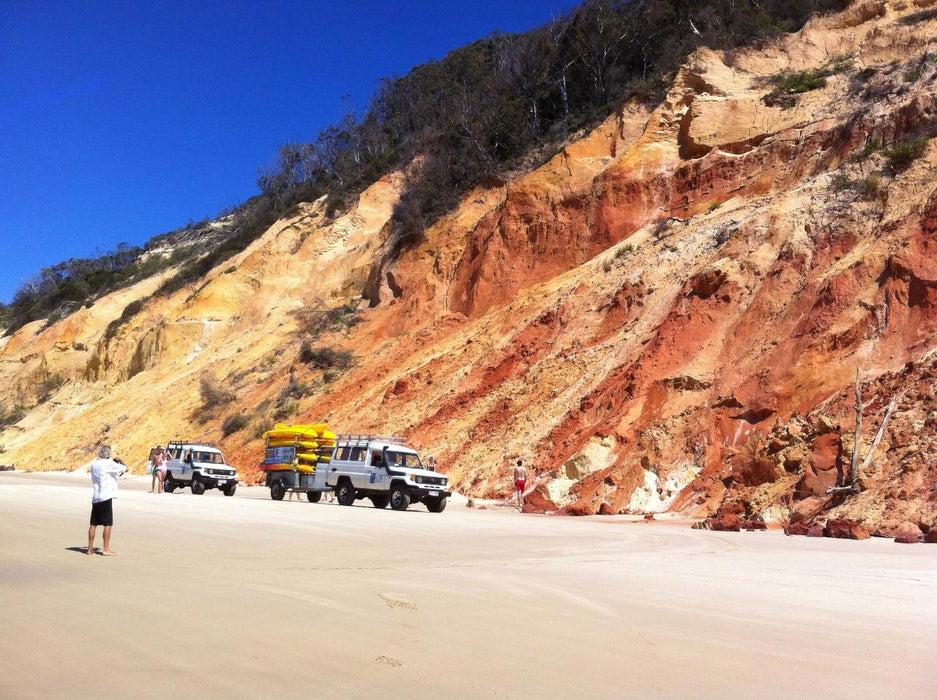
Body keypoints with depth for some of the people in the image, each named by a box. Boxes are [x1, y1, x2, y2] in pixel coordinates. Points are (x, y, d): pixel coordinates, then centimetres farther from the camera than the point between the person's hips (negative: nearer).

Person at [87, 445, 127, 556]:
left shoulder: (94, 464, 11)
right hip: (106, 497, -7)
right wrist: (120, 461, 8)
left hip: (95, 497, 7)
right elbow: (125, 469, -10)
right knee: (108, 524, -2)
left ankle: (90, 548, 17)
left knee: (93, 523, 12)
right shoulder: (109, 464, -10)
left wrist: (114, 462, 15)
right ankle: (106, 549, -3)